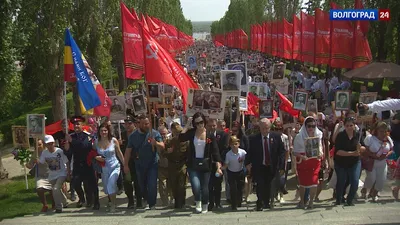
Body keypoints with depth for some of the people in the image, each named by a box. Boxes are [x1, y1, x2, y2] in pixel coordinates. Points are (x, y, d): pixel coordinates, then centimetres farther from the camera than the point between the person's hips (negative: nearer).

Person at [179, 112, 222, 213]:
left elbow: (215, 152, -5)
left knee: (204, 188, 6)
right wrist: (187, 124, -12)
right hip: (193, 164, 0)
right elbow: (181, 138, -18)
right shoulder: (192, 133, 1)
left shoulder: (210, 135, -3)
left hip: (205, 164, 0)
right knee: (196, 186, -17)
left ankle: (205, 207, 32)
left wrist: (218, 167, -13)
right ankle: (198, 203, 14)